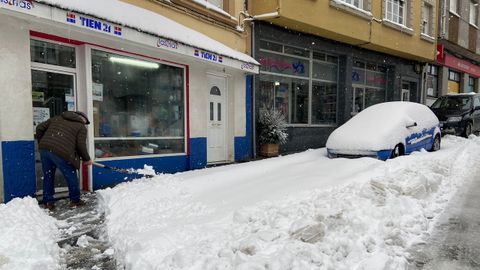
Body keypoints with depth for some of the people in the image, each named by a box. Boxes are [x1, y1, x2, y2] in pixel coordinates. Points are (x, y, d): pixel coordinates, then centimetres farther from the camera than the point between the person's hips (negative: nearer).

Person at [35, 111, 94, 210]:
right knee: (71, 176, 12)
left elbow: (40, 128, 23)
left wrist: (41, 143, 31)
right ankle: (75, 200, 23)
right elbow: (81, 145, 0)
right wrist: (87, 159, 12)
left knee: (48, 176, 20)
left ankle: (48, 202, 25)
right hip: (61, 152, -5)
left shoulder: (57, 118, 26)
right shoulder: (81, 127, 10)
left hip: (44, 149, 6)